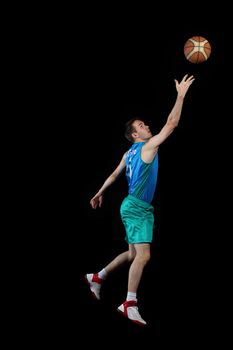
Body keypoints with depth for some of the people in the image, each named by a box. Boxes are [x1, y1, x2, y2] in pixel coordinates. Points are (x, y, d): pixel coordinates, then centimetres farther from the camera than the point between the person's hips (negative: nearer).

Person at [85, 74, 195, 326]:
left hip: (136, 207, 10)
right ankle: (130, 304, -16)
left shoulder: (129, 154, 14)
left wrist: (100, 193, 33)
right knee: (143, 255, -16)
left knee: (133, 254, 17)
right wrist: (181, 96, -11)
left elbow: (114, 175, 22)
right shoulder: (148, 146, -11)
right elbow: (171, 124, -14)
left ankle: (97, 277, 29)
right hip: (136, 208, -10)